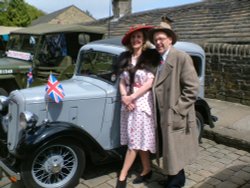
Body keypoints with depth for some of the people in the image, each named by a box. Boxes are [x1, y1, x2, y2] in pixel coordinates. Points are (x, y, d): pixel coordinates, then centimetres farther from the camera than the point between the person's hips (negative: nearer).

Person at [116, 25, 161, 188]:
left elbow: (150, 83, -12)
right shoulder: (125, 57, 9)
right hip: (128, 103, 5)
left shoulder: (151, 57, -7)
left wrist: (132, 97, -13)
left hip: (143, 103, -5)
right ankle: (147, 171, 28)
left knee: (135, 142, -1)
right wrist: (124, 97, -10)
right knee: (140, 141, 13)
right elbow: (122, 82, 7)